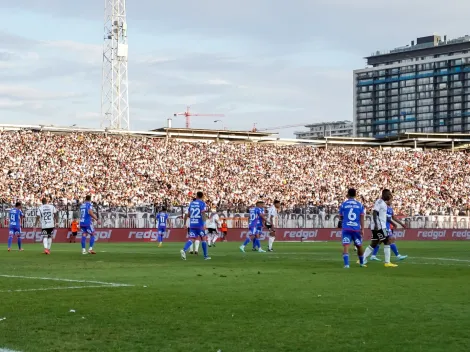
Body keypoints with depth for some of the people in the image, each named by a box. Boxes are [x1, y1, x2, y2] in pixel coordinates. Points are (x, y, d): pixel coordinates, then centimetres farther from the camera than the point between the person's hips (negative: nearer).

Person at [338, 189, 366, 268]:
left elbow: (341, 217, 15)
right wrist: (362, 229, 3)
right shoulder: (360, 205, 7)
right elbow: (362, 218, 2)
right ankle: (361, 263, 33)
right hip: (357, 228, 2)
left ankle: (346, 264, -24)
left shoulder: (343, 205, 5)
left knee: (346, 246, -9)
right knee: (359, 246, 18)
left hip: (346, 228, -2)